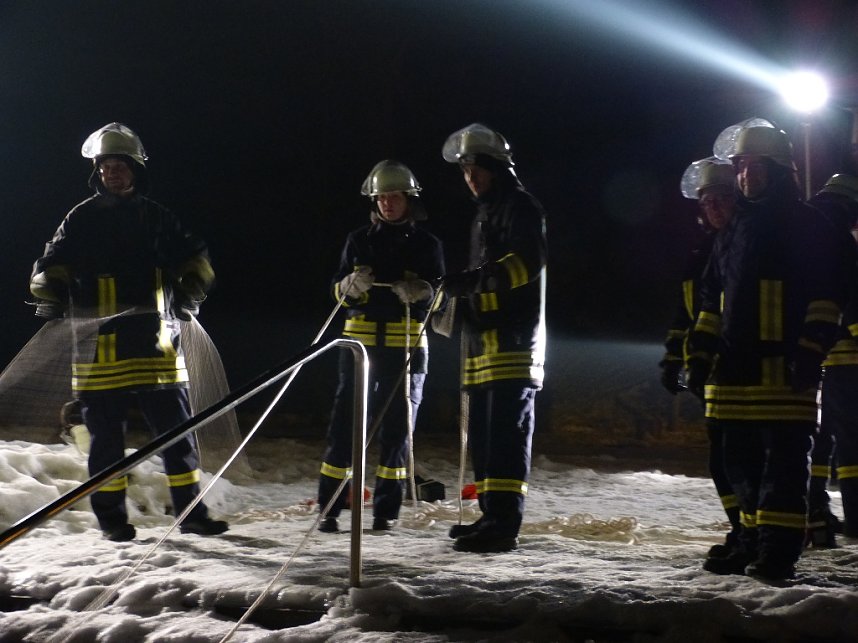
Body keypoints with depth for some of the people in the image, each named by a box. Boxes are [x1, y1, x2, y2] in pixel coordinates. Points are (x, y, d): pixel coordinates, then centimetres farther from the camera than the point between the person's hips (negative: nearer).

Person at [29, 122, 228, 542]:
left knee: (178, 432, 4)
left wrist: (189, 291, -1)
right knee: (107, 437, 4)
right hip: (101, 348, -2)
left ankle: (191, 512, 12)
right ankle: (111, 518, 14)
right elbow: (49, 268, 4)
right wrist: (52, 293, -16)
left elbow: (194, 259, 18)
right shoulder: (82, 219, 5)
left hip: (157, 348, 2)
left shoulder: (156, 217, 11)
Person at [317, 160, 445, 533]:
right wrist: (350, 286, -12)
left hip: (406, 346, -1)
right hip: (360, 341, 1)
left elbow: (439, 294, 5)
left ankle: (387, 509, 8)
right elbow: (338, 290, 11)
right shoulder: (359, 240, 9)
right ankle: (329, 506, 1)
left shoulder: (426, 244, 6)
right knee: (344, 421, -3)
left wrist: (420, 293, -17)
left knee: (397, 425, 1)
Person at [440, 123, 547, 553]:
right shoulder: (485, 215, 27)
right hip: (484, 341, 10)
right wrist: (457, 298, 18)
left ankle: (504, 522, -17)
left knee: (506, 433, -14)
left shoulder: (520, 207, -4)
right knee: (484, 435, 10)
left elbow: (527, 263, -18)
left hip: (512, 341, -10)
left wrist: (473, 280, -26)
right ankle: (491, 515, 15)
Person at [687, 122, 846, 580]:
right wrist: (699, 357, 17)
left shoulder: (806, 225, 0)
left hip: (784, 368, -7)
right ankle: (753, 541, 19)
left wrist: (811, 352, -15)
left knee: (783, 460, -6)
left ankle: (779, 550, -5)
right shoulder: (734, 232, 20)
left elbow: (826, 297, -6)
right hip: (736, 368, 7)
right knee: (743, 461, 10)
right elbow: (711, 301, 24)